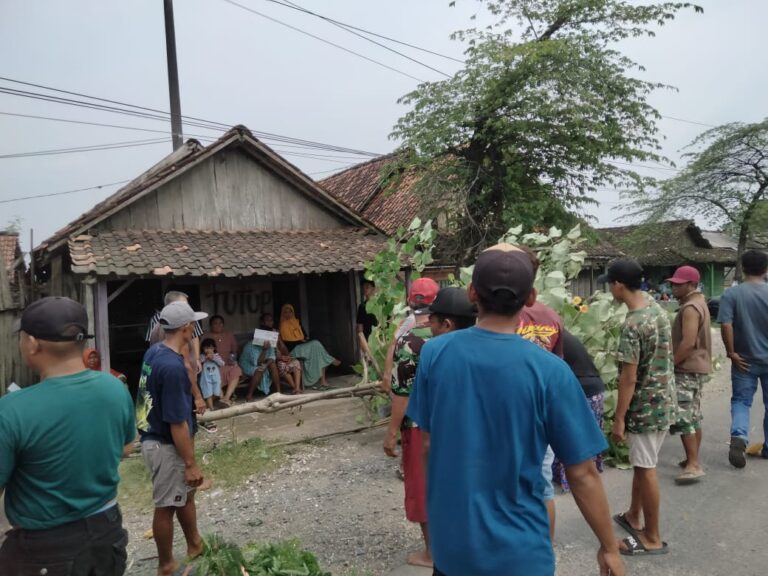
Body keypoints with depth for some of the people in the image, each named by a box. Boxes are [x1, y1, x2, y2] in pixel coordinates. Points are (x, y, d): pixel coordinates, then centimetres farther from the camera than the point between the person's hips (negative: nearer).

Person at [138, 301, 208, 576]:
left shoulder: (154, 351, 0)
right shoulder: (173, 367, -29)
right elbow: (177, 423, -25)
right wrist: (191, 463, -19)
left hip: (154, 438, 9)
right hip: (166, 446, -9)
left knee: (185, 494, 24)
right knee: (166, 506, 10)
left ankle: (195, 546, 43)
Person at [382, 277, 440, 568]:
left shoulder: (407, 342, -18)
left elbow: (401, 392, -19)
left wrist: (391, 432, -12)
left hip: (419, 425, -6)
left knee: (423, 486, 9)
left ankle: (432, 552, 21)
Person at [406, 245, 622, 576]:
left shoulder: (433, 354, -12)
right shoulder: (549, 371, -20)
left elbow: (429, 443, 1)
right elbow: (582, 474, -12)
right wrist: (609, 548, 3)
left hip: (450, 543, 3)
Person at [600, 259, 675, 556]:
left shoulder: (632, 325, -25)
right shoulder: (657, 309, 4)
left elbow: (629, 378, -23)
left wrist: (618, 419, -15)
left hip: (645, 406, -9)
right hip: (664, 400, 9)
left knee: (646, 469, 4)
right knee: (641, 463, 22)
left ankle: (652, 538, 18)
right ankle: (633, 516, 38)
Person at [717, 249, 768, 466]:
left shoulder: (731, 294, -9)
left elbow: (725, 325, -17)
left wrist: (731, 353, -8)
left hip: (745, 360, -1)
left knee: (741, 401, 8)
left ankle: (738, 437, -15)